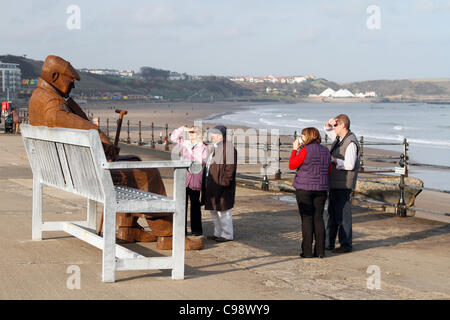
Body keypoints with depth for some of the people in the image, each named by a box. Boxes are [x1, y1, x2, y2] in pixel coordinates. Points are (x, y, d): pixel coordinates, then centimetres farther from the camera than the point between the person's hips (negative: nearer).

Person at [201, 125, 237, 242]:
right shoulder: (214, 148, 16)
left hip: (221, 185, -10)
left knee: (223, 210, -4)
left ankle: (227, 235, 4)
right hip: (212, 185, 10)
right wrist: (205, 183, 18)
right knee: (213, 210, 15)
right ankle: (218, 233, 24)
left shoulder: (229, 148, -14)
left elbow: (231, 167, -19)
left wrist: (224, 182, -22)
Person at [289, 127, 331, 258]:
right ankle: (320, 251, 8)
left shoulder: (305, 150, -12)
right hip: (321, 189, 5)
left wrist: (295, 149, 3)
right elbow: (329, 171, 13)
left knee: (307, 219, -2)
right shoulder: (326, 151, 7)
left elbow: (292, 165, -6)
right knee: (318, 218, 9)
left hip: (304, 188, -5)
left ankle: (307, 251, -1)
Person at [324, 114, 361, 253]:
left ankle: (346, 244, 3)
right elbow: (328, 130, 28)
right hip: (334, 183, 10)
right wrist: (329, 123, 5)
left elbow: (349, 165, -23)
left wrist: (333, 159, -14)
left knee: (342, 214, -4)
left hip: (343, 185, -10)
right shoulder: (339, 138, 11)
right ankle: (328, 243, 21)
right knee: (332, 214, 14)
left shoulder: (351, 143, -17)